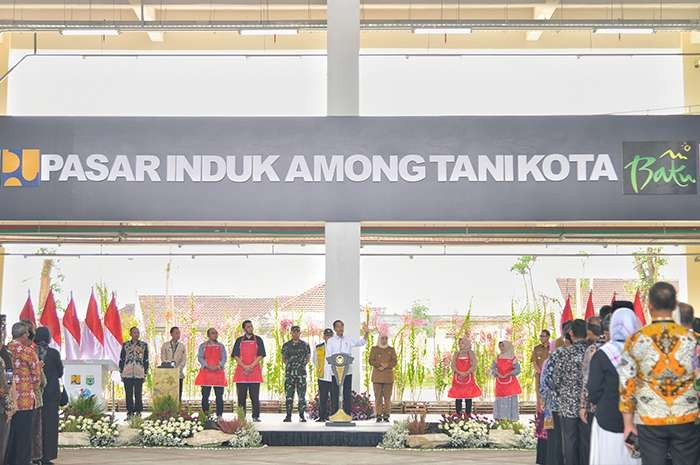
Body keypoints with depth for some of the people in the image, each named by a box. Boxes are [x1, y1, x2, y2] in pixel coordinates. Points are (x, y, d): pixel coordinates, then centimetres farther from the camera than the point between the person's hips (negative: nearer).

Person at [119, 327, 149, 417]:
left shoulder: (144, 345, 7)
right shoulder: (125, 345, 8)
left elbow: (146, 360, 7)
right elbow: (121, 359, 9)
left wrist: (145, 373, 3)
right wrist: (121, 373, 5)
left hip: (139, 373, -1)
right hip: (127, 373, 1)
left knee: (138, 394, 0)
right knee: (129, 394, 3)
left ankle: (138, 411, 7)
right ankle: (130, 411, 11)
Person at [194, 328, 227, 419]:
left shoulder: (221, 346, 14)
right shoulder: (203, 346, 10)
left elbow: (224, 358, 6)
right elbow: (200, 357, 0)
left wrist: (218, 366, -13)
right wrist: (208, 366, -15)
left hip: (218, 372, 1)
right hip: (206, 372, -1)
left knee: (219, 395, -2)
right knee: (205, 395, -3)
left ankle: (219, 415, 2)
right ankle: (205, 415, 2)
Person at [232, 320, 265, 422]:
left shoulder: (258, 340, 9)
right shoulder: (239, 340, 10)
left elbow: (260, 355, 2)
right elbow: (236, 355, 3)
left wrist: (251, 366, -10)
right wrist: (244, 367, -10)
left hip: (255, 371, -1)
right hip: (241, 371, 1)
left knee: (255, 396, -2)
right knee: (241, 396, 2)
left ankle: (256, 416, 1)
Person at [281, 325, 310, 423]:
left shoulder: (305, 345, 6)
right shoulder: (286, 345, 8)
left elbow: (308, 357, 15)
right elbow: (283, 358, 17)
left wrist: (303, 365, 6)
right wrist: (289, 365, 7)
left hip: (301, 372, -1)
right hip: (289, 372, 1)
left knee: (302, 394, -1)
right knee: (288, 394, 0)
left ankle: (302, 415, 5)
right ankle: (288, 415, 5)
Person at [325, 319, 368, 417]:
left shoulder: (349, 339, 11)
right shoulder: (330, 341, 8)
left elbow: (362, 342, 10)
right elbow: (327, 356, 2)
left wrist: (365, 334, -7)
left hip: (347, 371, 1)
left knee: (347, 393, 2)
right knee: (334, 393, 0)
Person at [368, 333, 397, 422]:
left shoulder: (391, 350, 11)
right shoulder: (374, 349, 9)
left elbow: (394, 362, 2)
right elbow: (371, 361, 0)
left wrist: (386, 366, -13)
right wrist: (380, 364, -15)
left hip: (388, 376, 1)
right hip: (377, 376, 0)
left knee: (387, 397, -2)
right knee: (378, 396, -3)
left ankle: (386, 415, 2)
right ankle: (379, 416, 0)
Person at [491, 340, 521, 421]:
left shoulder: (512, 358, -1)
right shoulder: (498, 357, 10)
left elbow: (517, 369, -6)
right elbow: (493, 367, 7)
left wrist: (508, 374, -15)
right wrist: (497, 374, -12)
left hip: (510, 382, -4)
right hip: (500, 381, 4)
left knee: (511, 398, -5)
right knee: (500, 398, 3)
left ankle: (512, 416, -1)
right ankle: (500, 416, 8)